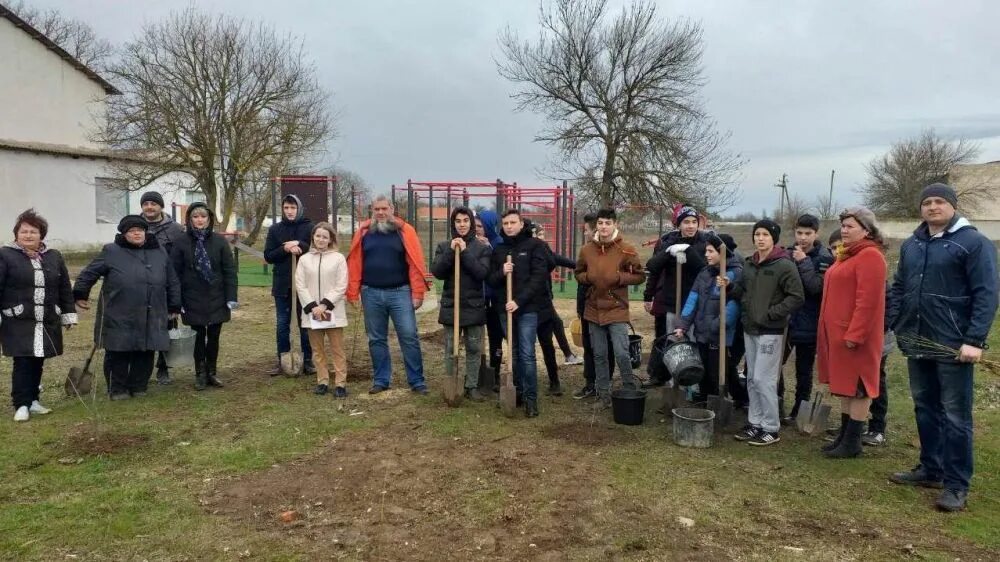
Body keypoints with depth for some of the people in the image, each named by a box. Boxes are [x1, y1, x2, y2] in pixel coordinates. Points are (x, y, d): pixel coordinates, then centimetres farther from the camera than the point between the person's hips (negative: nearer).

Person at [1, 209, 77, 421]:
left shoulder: (54, 257, 11)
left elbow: (65, 289, 14)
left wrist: (68, 315, 11)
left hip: (47, 323, 4)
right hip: (18, 324, -4)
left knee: (37, 363, 11)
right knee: (22, 364, -5)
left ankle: (33, 400, 22)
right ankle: (21, 405, 2)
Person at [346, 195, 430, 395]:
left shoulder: (404, 231, -2)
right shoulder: (364, 232, 6)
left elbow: (415, 263, -6)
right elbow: (355, 264, 4)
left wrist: (417, 293, -10)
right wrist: (353, 293, 0)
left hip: (400, 292, -2)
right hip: (371, 294, 3)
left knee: (409, 337, -2)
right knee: (376, 339, 10)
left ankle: (417, 381, 7)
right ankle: (381, 380, 22)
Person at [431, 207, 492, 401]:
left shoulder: (482, 248, 2)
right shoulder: (444, 246, 5)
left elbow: (482, 273, -12)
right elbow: (436, 272, -6)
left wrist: (464, 252, -17)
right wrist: (451, 251, -16)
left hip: (474, 306, 0)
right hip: (450, 305, 1)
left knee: (474, 349, 6)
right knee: (450, 350, 6)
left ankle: (472, 386, 16)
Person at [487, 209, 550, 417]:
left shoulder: (535, 245, -2)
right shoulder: (498, 249, 12)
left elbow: (539, 277, -11)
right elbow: (490, 279, 10)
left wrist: (519, 301, -18)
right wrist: (501, 273, -13)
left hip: (528, 308, -5)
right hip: (506, 308, 5)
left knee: (527, 354, -7)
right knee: (514, 353, 10)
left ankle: (531, 398, 1)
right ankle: (518, 392, 21)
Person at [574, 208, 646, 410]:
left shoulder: (626, 249, -7)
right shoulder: (587, 249, 3)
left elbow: (640, 275, -2)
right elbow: (578, 274, 17)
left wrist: (619, 277, -17)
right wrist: (587, 277, -6)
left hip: (617, 310, -4)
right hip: (594, 310, 4)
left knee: (621, 353, -8)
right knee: (599, 355, 10)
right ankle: (604, 395, 20)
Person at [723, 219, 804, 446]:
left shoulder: (784, 265, -11)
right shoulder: (749, 264, 9)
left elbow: (796, 297, -14)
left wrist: (771, 314, -18)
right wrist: (729, 287, 0)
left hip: (771, 331, -7)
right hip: (749, 329, 7)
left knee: (764, 379, -6)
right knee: (752, 379, 13)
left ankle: (771, 429, 6)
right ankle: (755, 423, 23)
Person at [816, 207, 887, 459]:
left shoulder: (870, 256, -15)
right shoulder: (847, 255, 17)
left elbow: (868, 300, -22)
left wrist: (854, 334, -24)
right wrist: (830, 331, 18)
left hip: (854, 335, -10)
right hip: (838, 333, 10)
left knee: (857, 387, -1)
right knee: (846, 384, 15)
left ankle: (852, 442, 6)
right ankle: (844, 436, 23)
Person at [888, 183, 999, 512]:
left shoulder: (973, 242, -8)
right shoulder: (911, 245, 12)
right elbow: (899, 287, 17)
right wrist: (895, 325, 7)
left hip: (953, 346, -6)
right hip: (917, 343, 7)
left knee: (955, 416, 0)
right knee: (925, 409, 15)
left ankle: (956, 484, 7)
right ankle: (930, 469, 28)